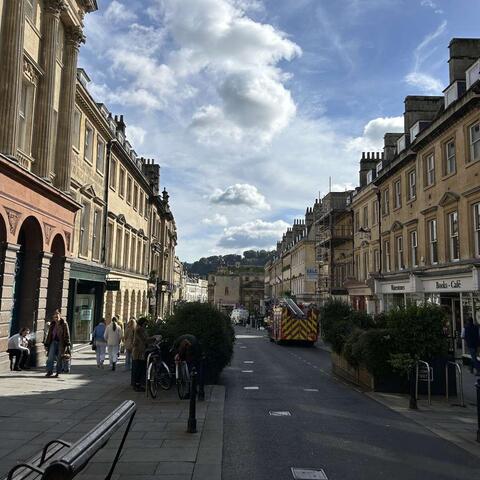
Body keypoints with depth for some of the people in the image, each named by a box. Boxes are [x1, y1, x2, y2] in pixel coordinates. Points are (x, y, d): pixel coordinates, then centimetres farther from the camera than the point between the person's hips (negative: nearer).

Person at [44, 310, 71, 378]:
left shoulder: (64, 324, -5)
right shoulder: (52, 324, 8)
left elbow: (67, 334, -6)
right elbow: (49, 334, 13)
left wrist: (67, 344, -11)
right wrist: (46, 344, 11)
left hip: (61, 343, -4)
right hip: (53, 342, 4)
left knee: (60, 358, 2)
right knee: (50, 357, -5)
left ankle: (58, 372, 12)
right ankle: (49, 371, 1)